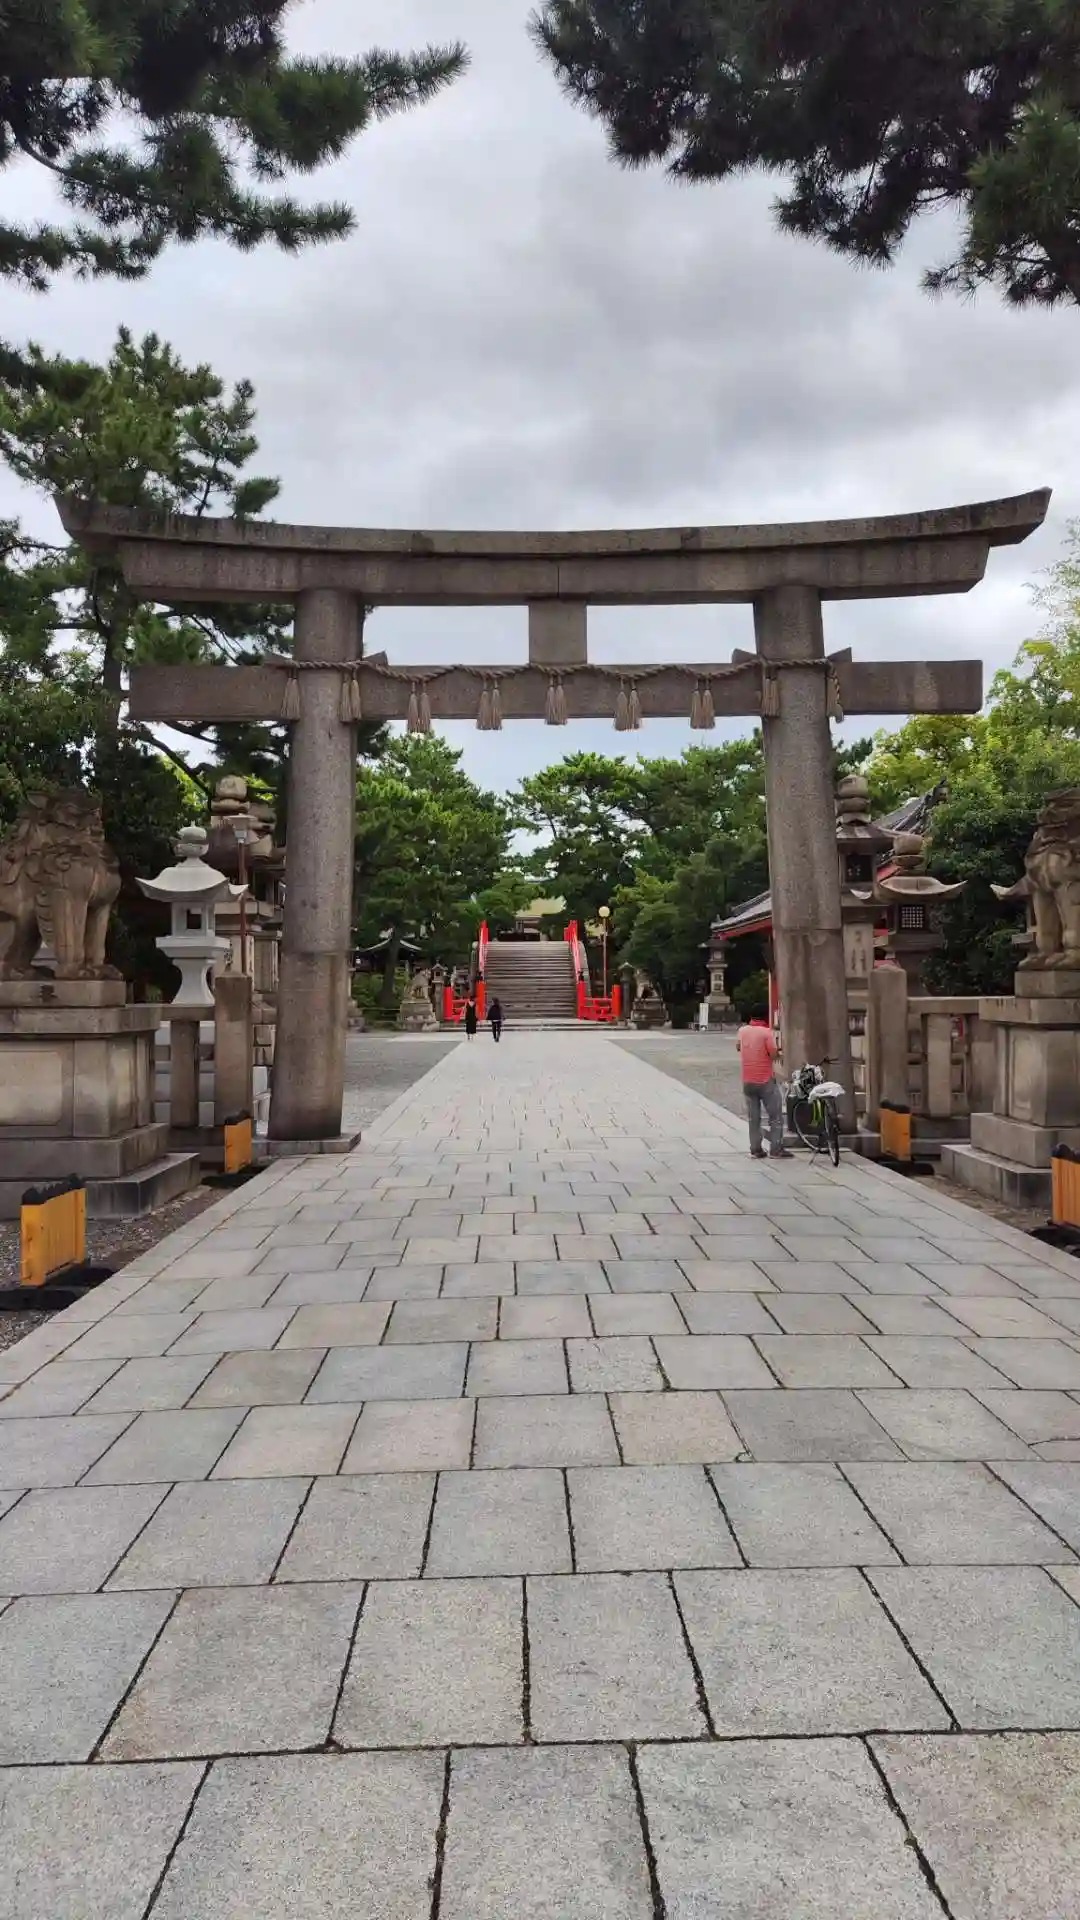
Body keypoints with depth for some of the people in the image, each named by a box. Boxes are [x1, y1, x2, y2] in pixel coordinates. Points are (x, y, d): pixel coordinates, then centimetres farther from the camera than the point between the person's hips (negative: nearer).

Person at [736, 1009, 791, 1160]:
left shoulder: (742, 1031, 3)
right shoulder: (766, 1032, -14)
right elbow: (774, 1054, -14)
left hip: (747, 1081, 5)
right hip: (766, 1081, -5)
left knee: (753, 1118, 10)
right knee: (776, 1116, 4)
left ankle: (756, 1150, 10)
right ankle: (776, 1150, 1)